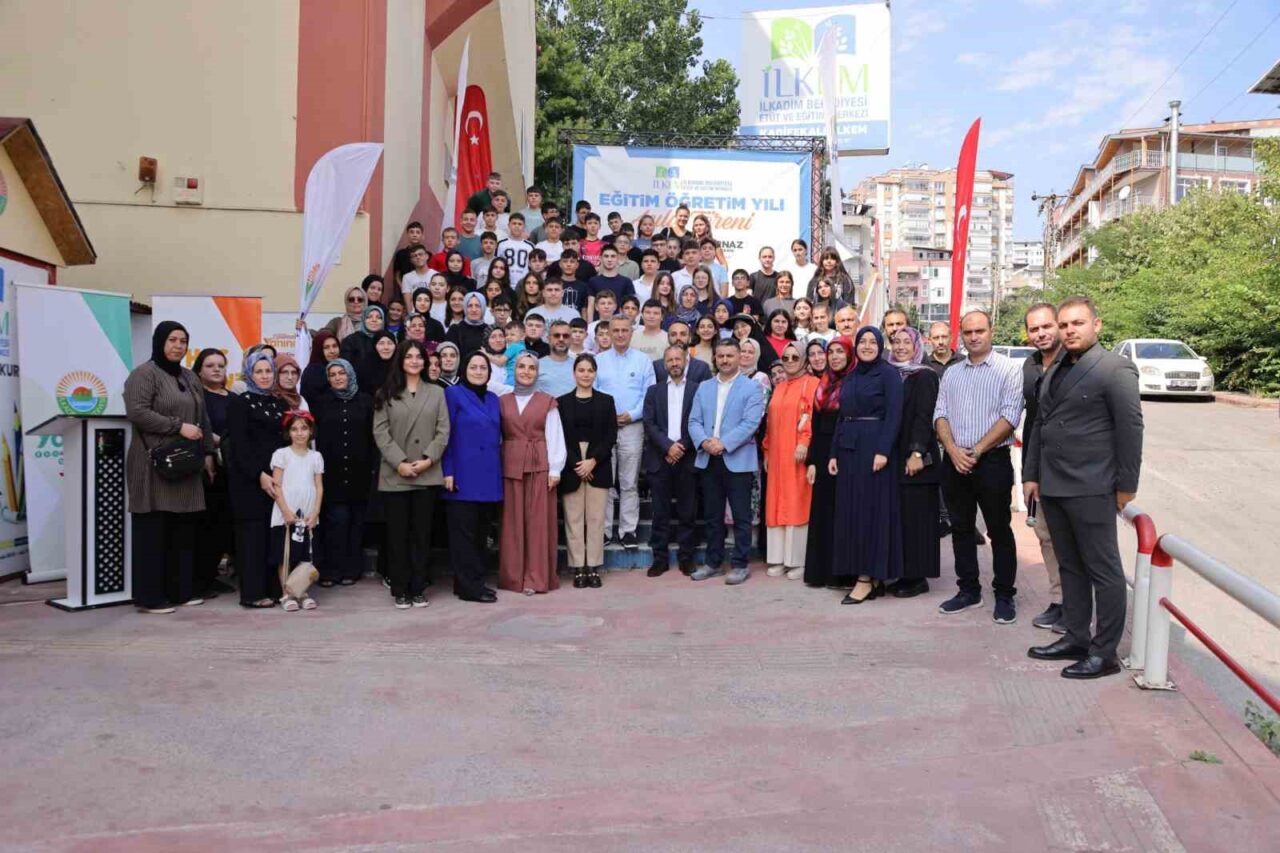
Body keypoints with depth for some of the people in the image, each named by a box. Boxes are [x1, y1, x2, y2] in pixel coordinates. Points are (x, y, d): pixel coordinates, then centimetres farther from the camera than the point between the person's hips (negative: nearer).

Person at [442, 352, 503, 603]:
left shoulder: (493, 399, 15)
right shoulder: (453, 394, -2)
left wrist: (499, 472, 10)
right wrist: (448, 471, -13)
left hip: (488, 476, 6)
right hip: (463, 476, -6)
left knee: (479, 531, 10)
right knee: (464, 532, -2)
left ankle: (474, 581, 18)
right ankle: (469, 586, 2)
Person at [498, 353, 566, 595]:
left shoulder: (548, 401, 4)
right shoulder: (503, 402, 10)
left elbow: (554, 437, 1)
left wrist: (555, 469, -6)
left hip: (540, 466, -2)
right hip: (511, 466, 2)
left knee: (538, 520, -2)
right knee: (513, 521, 4)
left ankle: (537, 577, 2)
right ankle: (513, 576, 11)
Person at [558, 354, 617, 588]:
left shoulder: (606, 401, 8)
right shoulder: (562, 402, 6)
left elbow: (611, 437, 3)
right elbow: (559, 437, 0)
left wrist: (593, 461, -9)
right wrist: (576, 464, -10)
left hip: (598, 467, 1)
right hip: (571, 468, 0)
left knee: (596, 518, 1)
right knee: (573, 519, 0)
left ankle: (594, 568, 7)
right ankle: (578, 568, 5)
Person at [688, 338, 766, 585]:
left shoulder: (751, 388, -1)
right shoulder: (704, 388, 13)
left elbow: (750, 423, -12)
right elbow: (694, 421, 7)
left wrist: (723, 443, -20)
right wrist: (704, 441, -13)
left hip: (738, 460, -4)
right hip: (709, 460, 4)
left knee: (741, 516, 1)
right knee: (713, 516, 11)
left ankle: (740, 565, 10)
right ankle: (713, 562, 21)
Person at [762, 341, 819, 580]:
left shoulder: (812, 383, -3)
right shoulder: (779, 388, 18)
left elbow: (812, 416, -13)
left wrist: (804, 443, -23)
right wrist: (766, 450, 13)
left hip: (798, 452, -7)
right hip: (777, 454, 7)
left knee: (798, 503, -5)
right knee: (777, 504, 6)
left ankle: (798, 560, 1)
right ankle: (779, 558, 12)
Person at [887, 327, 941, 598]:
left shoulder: (925, 377, -4)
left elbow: (924, 417, -12)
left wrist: (917, 453, -20)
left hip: (915, 457, -6)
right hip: (893, 456, 6)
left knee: (915, 515, -3)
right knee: (898, 515, 6)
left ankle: (918, 576, 5)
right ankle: (903, 574, 13)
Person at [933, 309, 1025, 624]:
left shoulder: (1008, 370, -3)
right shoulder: (951, 374, 13)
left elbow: (1009, 417, -11)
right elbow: (940, 415, 7)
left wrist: (976, 451, -14)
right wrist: (953, 450, -9)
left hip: (992, 460, -5)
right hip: (954, 462, 5)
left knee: (999, 530, 2)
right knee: (961, 528, 11)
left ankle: (1004, 597, 11)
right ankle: (969, 590, 22)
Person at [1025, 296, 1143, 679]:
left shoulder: (1115, 369, -7)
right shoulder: (1054, 371, 16)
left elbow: (1130, 428, -10)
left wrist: (1126, 486, -10)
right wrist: (1032, 475, 15)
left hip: (1090, 489, -7)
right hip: (1052, 487, 8)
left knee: (1104, 571, 2)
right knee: (1071, 568, 15)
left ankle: (1104, 653, 8)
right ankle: (1076, 638, 24)